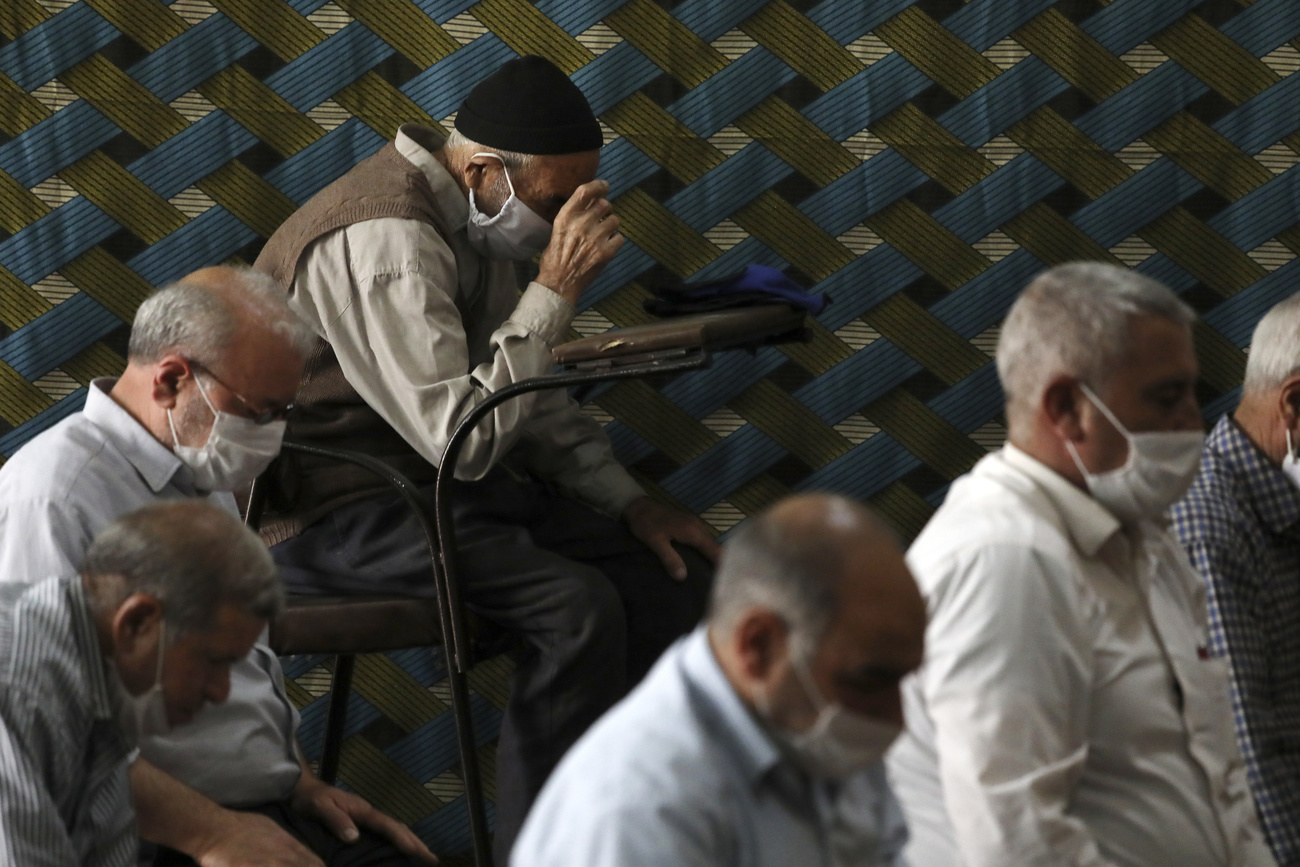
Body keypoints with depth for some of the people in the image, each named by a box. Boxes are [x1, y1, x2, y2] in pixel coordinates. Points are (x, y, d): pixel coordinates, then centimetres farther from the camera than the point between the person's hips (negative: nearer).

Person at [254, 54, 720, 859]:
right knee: (577, 606, -27)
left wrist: (626, 500, 5)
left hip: (425, 480, 10)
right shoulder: (385, 241, -24)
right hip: (333, 511, -9)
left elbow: (529, 394, 17)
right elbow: (460, 438, -28)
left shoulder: (473, 217, 7)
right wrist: (556, 289, -25)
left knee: (668, 569, -3)